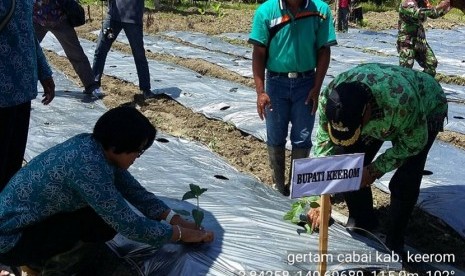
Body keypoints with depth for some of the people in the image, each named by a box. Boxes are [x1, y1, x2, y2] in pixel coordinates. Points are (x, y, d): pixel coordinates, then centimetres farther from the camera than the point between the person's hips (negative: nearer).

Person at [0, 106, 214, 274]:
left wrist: (175, 219, -3)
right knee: (106, 223, -18)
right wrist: (181, 233, -16)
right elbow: (129, 225, -27)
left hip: (32, 217, 9)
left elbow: (134, 190, 4)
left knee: (107, 210, 2)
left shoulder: (93, 146, -5)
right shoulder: (88, 165, -31)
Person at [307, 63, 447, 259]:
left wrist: (376, 169, -24)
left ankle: (393, 244, 6)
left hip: (425, 111, -4)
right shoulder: (329, 97, -33)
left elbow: (414, 143, -26)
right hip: (376, 112, 4)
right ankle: (361, 224, 18)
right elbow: (324, 145, -23)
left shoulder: (401, 101, -46)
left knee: (404, 182, -16)